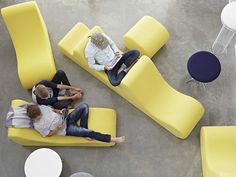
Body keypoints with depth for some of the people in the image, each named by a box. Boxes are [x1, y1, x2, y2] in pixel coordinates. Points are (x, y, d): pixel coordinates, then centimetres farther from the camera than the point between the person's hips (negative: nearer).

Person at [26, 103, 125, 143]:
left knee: (84, 106, -3)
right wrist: (57, 129, -20)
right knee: (89, 132, -21)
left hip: (65, 118, 7)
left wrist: (58, 111, -8)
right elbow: (49, 134, -8)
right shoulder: (38, 126, -19)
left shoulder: (40, 107, -6)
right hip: (66, 129, -7)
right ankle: (112, 139, -13)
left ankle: (83, 132, -1)